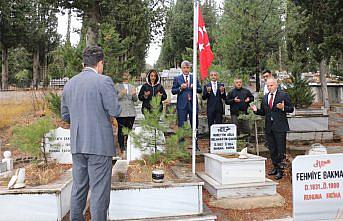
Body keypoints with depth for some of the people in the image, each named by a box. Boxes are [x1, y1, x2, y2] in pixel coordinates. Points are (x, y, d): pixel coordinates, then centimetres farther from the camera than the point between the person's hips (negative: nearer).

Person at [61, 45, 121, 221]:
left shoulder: (69, 83, 10)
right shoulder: (104, 81, -10)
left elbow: (65, 116, 14)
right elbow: (115, 111, -13)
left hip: (76, 144, 7)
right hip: (100, 144, -6)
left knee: (78, 187, 18)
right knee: (99, 189, 3)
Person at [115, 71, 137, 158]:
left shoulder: (132, 87, 17)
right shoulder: (117, 86, 5)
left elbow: (135, 100, 14)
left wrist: (134, 95, -7)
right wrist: (120, 94, -16)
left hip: (131, 112, 4)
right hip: (121, 112, -3)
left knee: (129, 130, 6)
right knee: (121, 131, -4)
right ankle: (122, 149, 3)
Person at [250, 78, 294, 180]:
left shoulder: (283, 95, -1)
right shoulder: (265, 97, 15)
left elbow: (291, 109, -1)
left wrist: (283, 108, -20)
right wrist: (256, 110, -2)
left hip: (280, 127, -5)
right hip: (268, 127, 6)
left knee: (280, 149, -2)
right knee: (272, 149, 13)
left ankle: (280, 170, 7)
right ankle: (275, 167, 26)